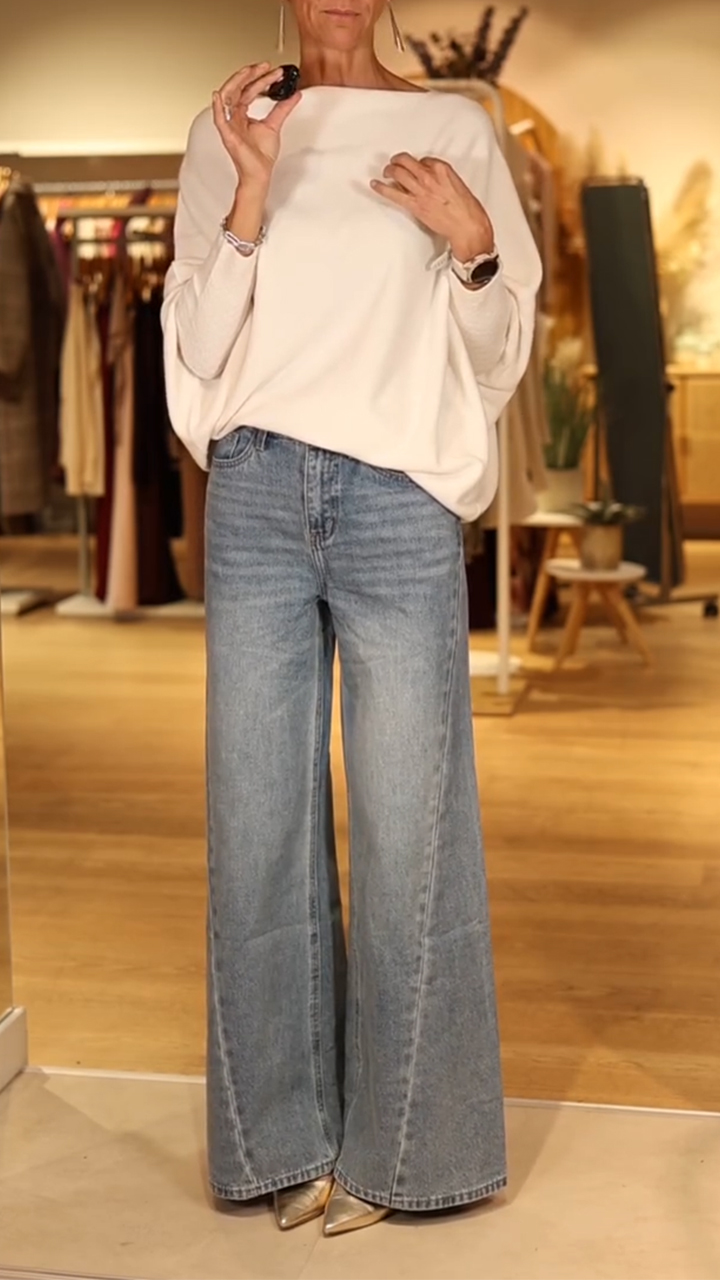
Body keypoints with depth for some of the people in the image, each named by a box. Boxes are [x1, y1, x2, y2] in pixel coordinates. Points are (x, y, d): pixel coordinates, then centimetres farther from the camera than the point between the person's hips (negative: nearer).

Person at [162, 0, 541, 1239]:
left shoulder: (453, 129, 6)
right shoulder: (226, 134, 10)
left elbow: (497, 359, 8)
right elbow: (198, 351, 2)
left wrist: (473, 244, -10)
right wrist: (254, 187, -8)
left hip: (397, 497, -2)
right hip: (255, 495, 2)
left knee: (406, 822, 0)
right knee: (258, 814, 4)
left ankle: (401, 1145, 14)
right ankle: (289, 1138, 17)